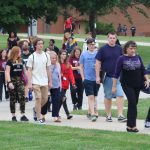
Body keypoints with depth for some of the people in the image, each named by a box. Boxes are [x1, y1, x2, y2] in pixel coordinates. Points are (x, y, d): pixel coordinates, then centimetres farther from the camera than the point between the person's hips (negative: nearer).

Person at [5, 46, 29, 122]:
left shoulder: (21, 61, 12)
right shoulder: (10, 61, -3)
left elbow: (24, 70, 17)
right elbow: (7, 72, -9)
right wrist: (9, 82, -19)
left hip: (20, 80, 4)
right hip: (12, 81, -4)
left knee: (22, 97, -10)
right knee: (12, 99, 4)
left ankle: (23, 115, -11)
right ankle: (13, 116, 11)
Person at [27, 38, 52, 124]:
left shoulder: (46, 56, 7)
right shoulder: (32, 57, -3)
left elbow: (48, 69, 11)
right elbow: (29, 71, -3)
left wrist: (50, 81, 8)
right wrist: (29, 83, -9)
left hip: (45, 81, 4)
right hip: (36, 82, -4)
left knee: (45, 99, 6)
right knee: (38, 98, -9)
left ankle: (36, 109, 32)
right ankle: (39, 118, -3)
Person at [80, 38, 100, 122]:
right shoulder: (84, 54, 2)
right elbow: (81, 67, 6)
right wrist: (83, 78, -1)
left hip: (96, 79, 2)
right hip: (87, 79, -2)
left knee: (94, 97, 11)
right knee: (91, 97, -10)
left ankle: (90, 112, 25)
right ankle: (93, 114, -14)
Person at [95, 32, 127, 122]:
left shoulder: (119, 49, 6)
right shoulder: (103, 49, -1)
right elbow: (98, 63, -1)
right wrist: (98, 76, -6)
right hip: (107, 77, -1)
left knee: (120, 95, -11)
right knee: (108, 97, 8)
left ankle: (120, 115, -11)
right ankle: (109, 115, 18)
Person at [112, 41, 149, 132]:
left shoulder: (138, 57, 5)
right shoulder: (122, 59, -7)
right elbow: (117, 73, -6)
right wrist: (114, 86, -7)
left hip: (137, 84, 4)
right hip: (127, 85, -4)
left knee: (133, 104, 7)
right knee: (132, 103, -14)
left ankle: (130, 125, 16)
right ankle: (132, 125, -10)